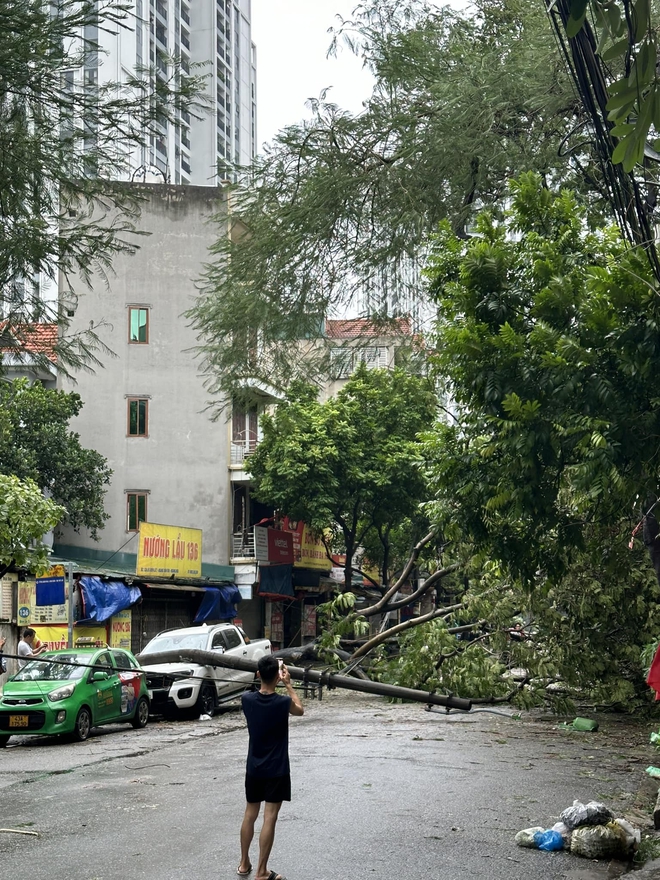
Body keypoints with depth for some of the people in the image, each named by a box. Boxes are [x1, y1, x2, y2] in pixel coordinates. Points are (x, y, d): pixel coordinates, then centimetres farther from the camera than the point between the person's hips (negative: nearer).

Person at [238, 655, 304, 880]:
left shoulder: (247, 699, -8)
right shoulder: (283, 703, -18)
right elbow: (300, 710, 6)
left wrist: (268, 677, 14)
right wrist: (288, 684, 10)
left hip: (253, 769, 4)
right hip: (276, 770, -4)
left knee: (250, 815, 17)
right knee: (269, 819, -1)